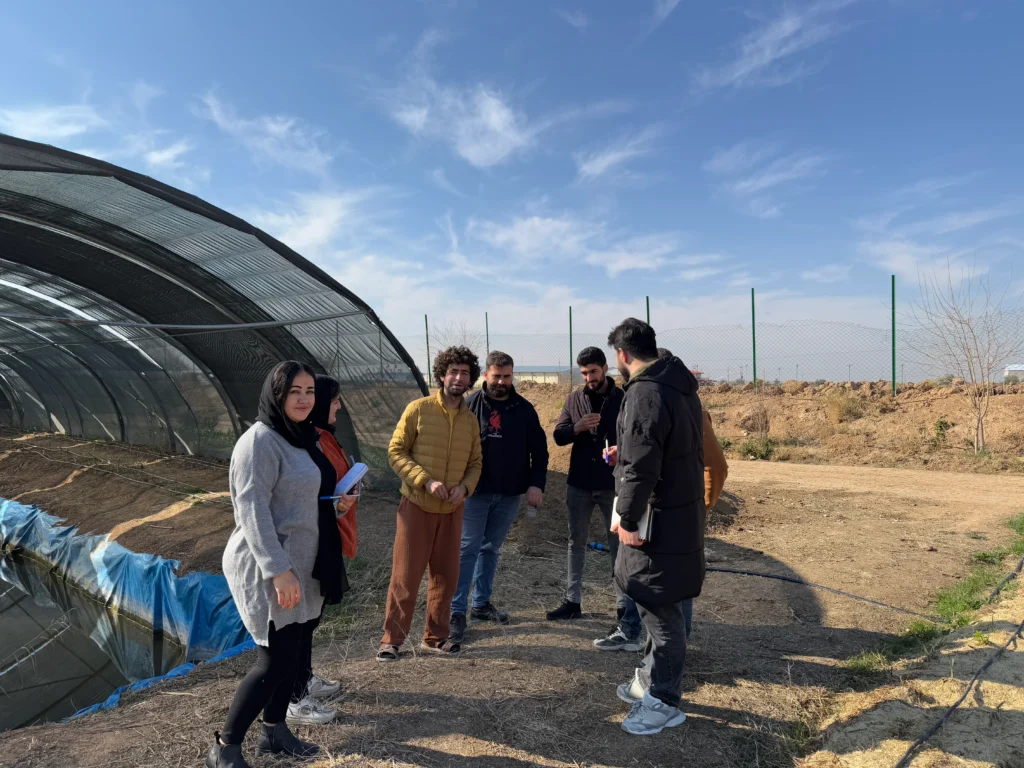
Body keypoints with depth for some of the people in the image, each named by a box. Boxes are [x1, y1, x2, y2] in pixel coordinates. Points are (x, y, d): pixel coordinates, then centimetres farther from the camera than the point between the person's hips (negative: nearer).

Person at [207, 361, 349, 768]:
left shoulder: (301, 438, 12)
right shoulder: (260, 441, -17)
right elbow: (252, 510, -23)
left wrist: (339, 501, 5)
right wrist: (279, 571, -26)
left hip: (301, 567, 9)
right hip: (268, 571, -9)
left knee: (292, 654, 16)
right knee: (276, 661, -2)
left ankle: (274, 732, 33)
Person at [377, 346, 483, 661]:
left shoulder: (471, 420, 5)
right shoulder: (418, 409, -8)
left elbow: (475, 463, 11)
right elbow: (396, 452, -9)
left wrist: (465, 486, -10)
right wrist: (426, 480, -20)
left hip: (452, 509, 4)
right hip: (417, 505, -4)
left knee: (446, 575, 11)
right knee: (405, 575, 2)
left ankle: (436, 636, 26)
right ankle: (392, 639, 16)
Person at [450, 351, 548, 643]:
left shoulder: (524, 408, 1)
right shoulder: (470, 405, -4)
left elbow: (539, 450, 4)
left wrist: (536, 484, -6)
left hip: (509, 494, 3)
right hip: (475, 491, -2)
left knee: (491, 549, 15)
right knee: (468, 549, -1)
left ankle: (482, 603, 28)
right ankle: (457, 611, 6)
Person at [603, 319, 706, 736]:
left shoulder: (645, 393, -22)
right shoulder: (679, 385, 10)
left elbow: (641, 468, -25)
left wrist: (628, 520, -17)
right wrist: (625, 456, 22)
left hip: (659, 519, -10)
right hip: (680, 511, 10)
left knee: (660, 607, 3)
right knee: (656, 602, 21)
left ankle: (664, 702, 18)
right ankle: (652, 677, 37)